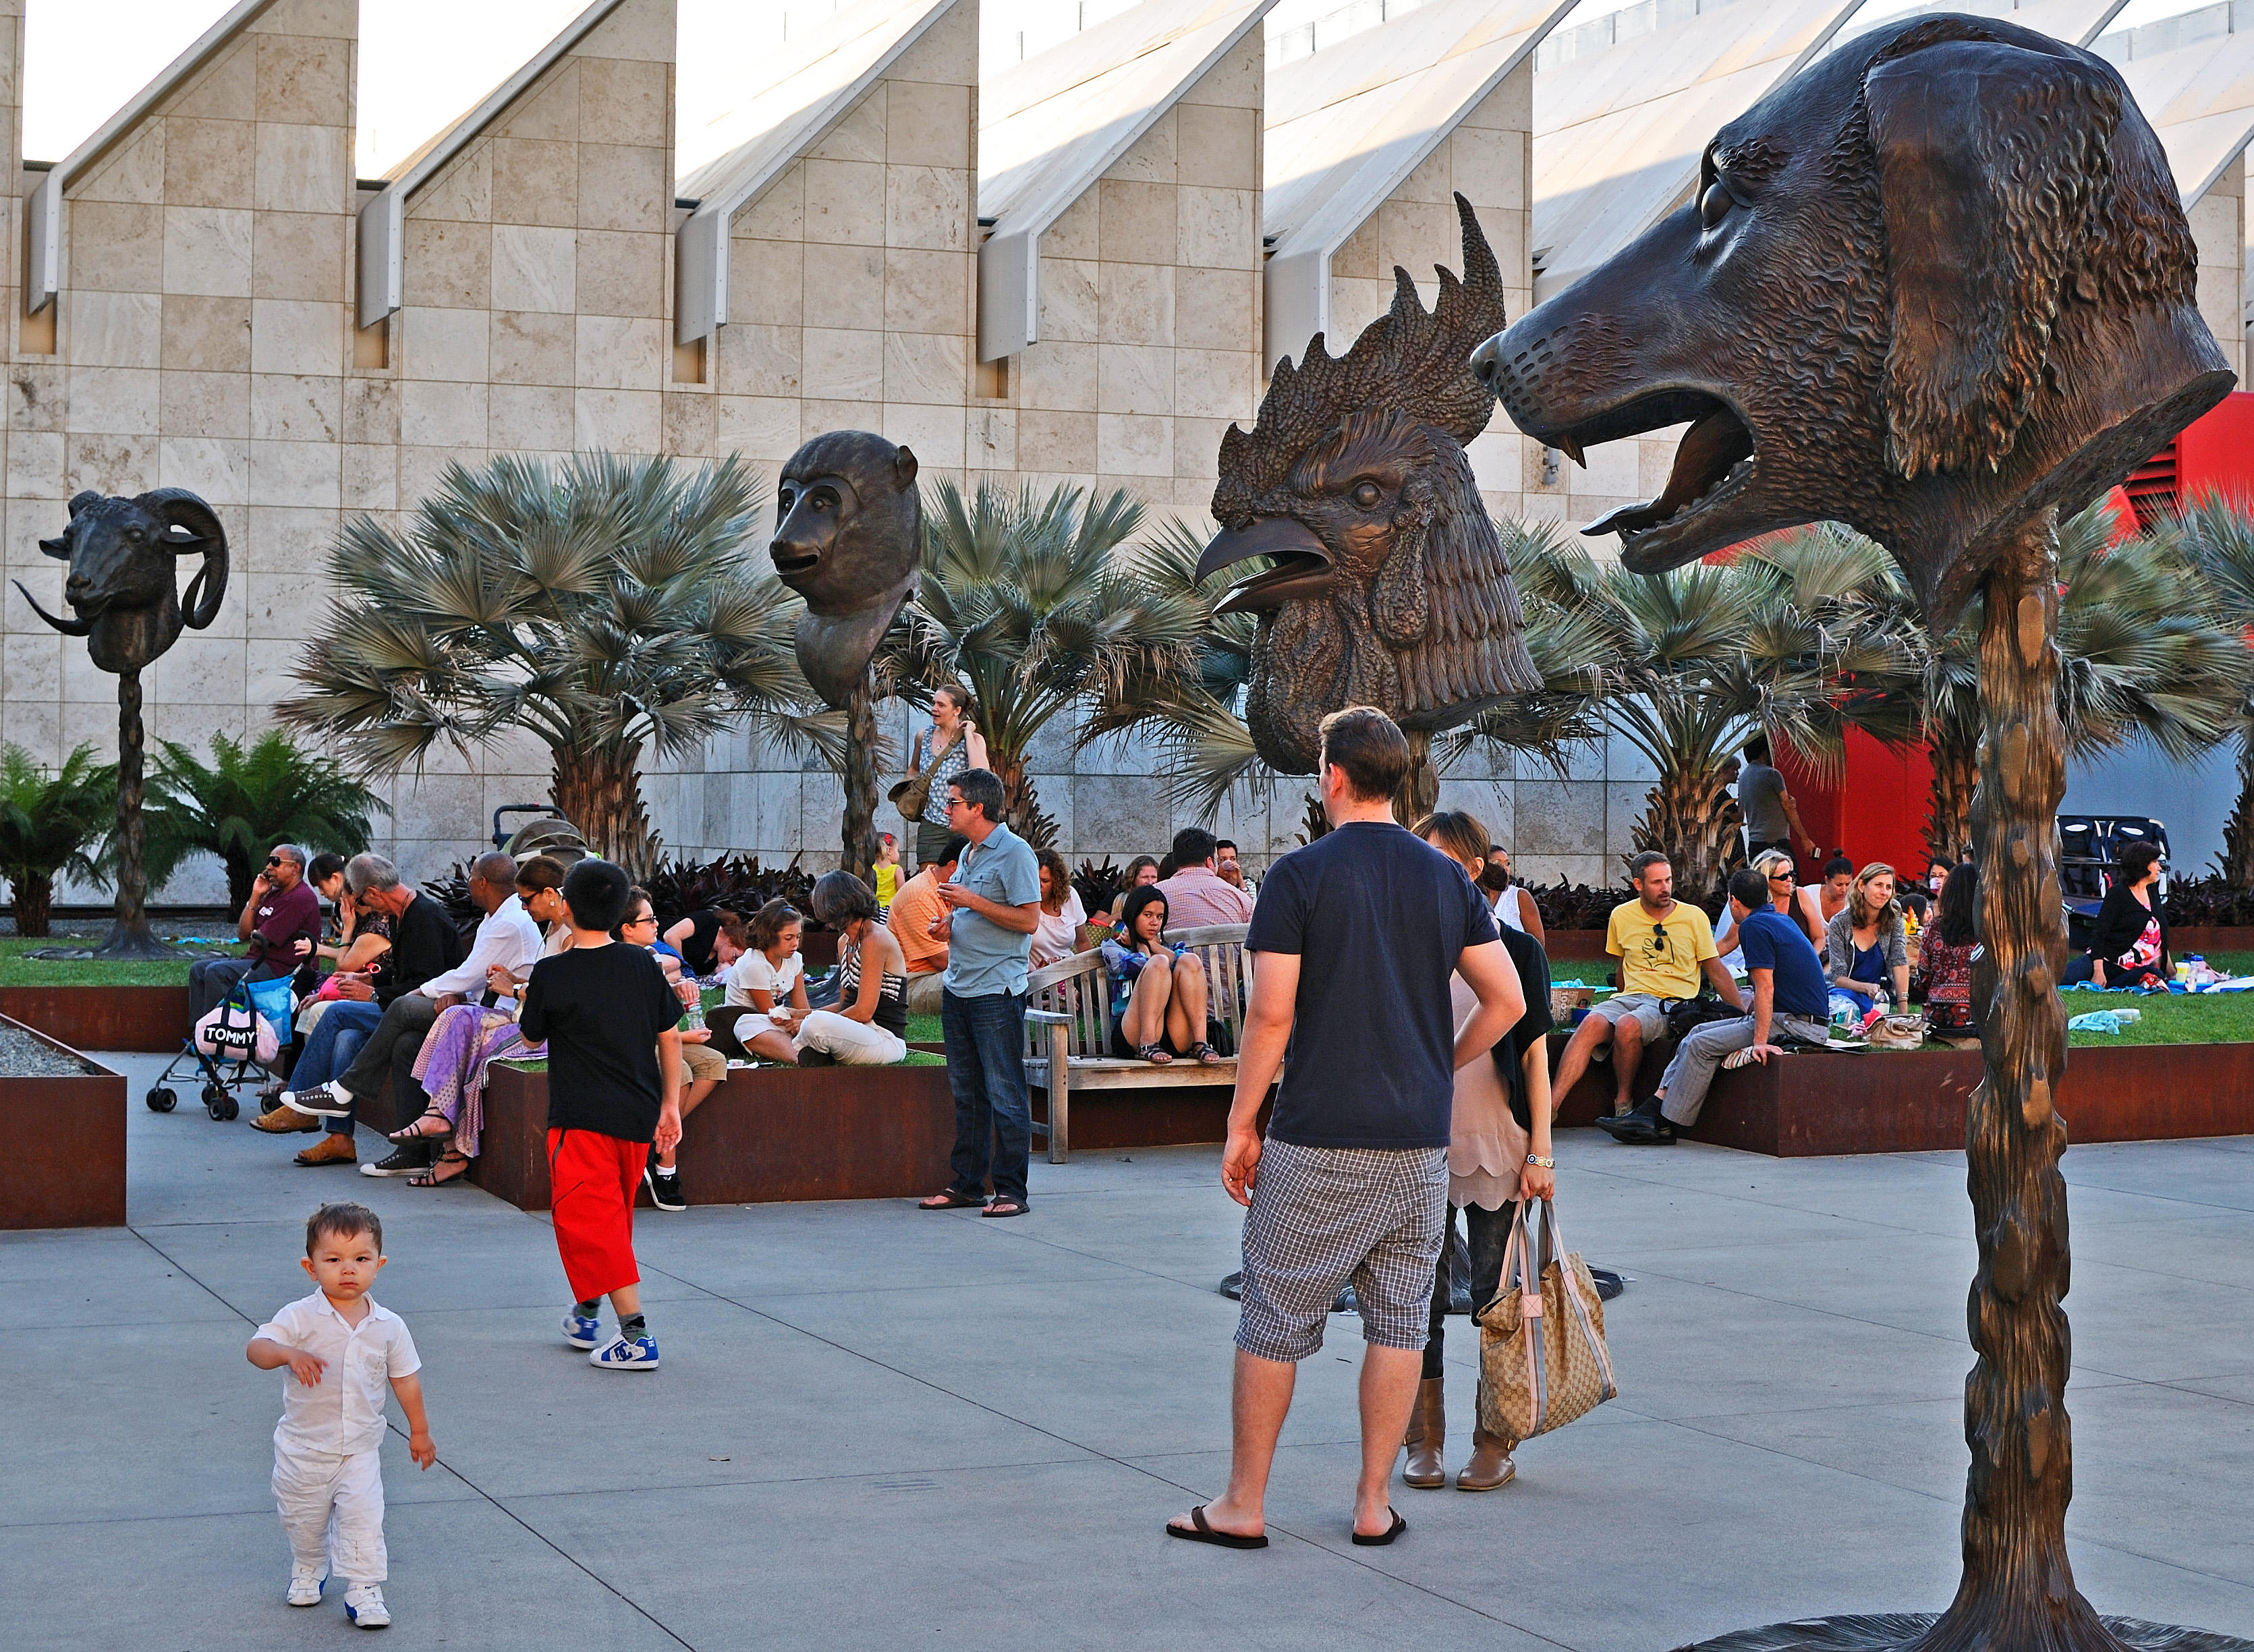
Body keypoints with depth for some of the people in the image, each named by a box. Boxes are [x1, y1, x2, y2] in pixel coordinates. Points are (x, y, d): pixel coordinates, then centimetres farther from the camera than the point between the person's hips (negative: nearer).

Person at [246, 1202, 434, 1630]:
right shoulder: (301, 1318, -14)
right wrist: (289, 1354, -45)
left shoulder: (388, 1326, -4)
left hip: (361, 1448, 1)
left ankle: (363, 1588, 1)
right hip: (303, 1447, 0)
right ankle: (308, 1568, 43)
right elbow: (257, 1348, -25)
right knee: (302, 1518, 16)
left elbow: (405, 1378, 8)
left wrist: (419, 1431, 15)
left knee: (363, 1517, -10)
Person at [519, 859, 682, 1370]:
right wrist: (670, 1105, 15)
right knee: (613, 1216, 21)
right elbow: (669, 1037, 7)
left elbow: (533, 1034, 5)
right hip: (638, 1116, 6)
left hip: (581, 1117, -5)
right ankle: (587, 1312, 36)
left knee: (588, 1218, -4)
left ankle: (636, 1334, -16)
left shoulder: (552, 974, -11)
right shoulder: (644, 965, 1)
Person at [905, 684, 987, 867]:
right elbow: (913, 769, 30)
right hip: (931, 825, 3)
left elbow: (979, 773, -23)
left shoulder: (974, 740, -3)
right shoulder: (923, 738, 9)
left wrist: (968, 735, -15)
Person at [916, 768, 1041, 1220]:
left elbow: (1028, 919, -16)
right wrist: (948, 922, 7)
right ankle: (967, 1184, 18)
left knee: (1004, 1094, -6)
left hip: (996, 991, -9)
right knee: (966, 1093, 12)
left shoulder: (1014, 852, -11)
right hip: (958, 987, 9)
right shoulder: (967, 852, 16)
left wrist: (971, 901, -18)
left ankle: (1011, 1190, -3)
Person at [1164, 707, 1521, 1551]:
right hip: (1419, 1138, 4)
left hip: (1317, 1141, -4)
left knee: (1275, 1321, 5)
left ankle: (1244, 1505, 11)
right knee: (1399, 1318, 11)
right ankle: (1374, 1504, 14)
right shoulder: (1447, 878, 6)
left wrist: (1242, 1125, -4)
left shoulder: (1301, 874, -8)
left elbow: (1271, 1013, -11)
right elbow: (1507, 1000, 5)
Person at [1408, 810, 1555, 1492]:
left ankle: (1495, 1444, 11)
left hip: (1497, 1147, -2)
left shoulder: (1517, 951, 0)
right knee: (1422, 1298, 5)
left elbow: (1535, 1057, 0)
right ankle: (1424, 1441, 15)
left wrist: (1540, 1153, -4)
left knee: (1496, 1296, 2)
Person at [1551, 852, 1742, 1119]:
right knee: (1592, 1024, -30)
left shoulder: (1694, 917, 5)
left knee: (1628, 1025, -36)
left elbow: (1716, 971, 8)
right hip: (1630, 997, 3)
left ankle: (1623, 1102, -15)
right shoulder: (1621, 917, 12)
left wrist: (1744, 1015, 2)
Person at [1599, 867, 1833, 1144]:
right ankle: (1654, 1108, 1)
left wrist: (1760, 1041, -25)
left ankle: (1665, 1126, -8)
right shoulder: (1783, 921, 17)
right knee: (1698, 1033, 8)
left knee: (1702, 1045, -14)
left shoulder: (1754, 926, -13)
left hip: (1796, 1025, -10)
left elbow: (1765, 988, -21)